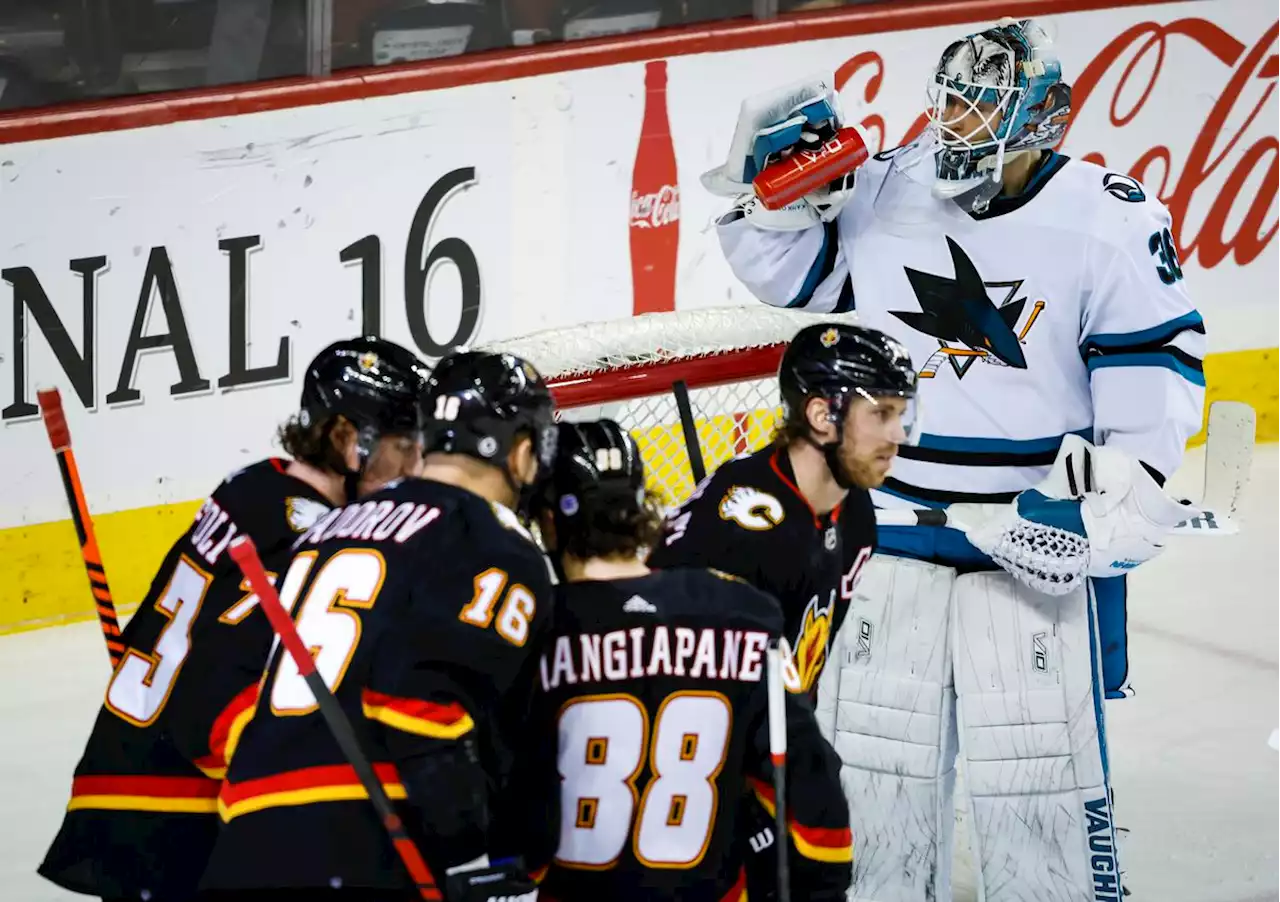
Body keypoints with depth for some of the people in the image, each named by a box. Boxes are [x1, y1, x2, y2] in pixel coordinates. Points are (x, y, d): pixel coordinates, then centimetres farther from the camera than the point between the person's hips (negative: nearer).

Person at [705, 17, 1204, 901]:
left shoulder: (1110, 221, -11)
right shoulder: (884, 192, 0)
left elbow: (1159, 356, -6)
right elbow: (797, 270, 13)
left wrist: (1127, 484, -14)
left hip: (1042, 528, -4)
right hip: (894, 523, 4)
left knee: (1043, 760, -4)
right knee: (878, 745, 12)